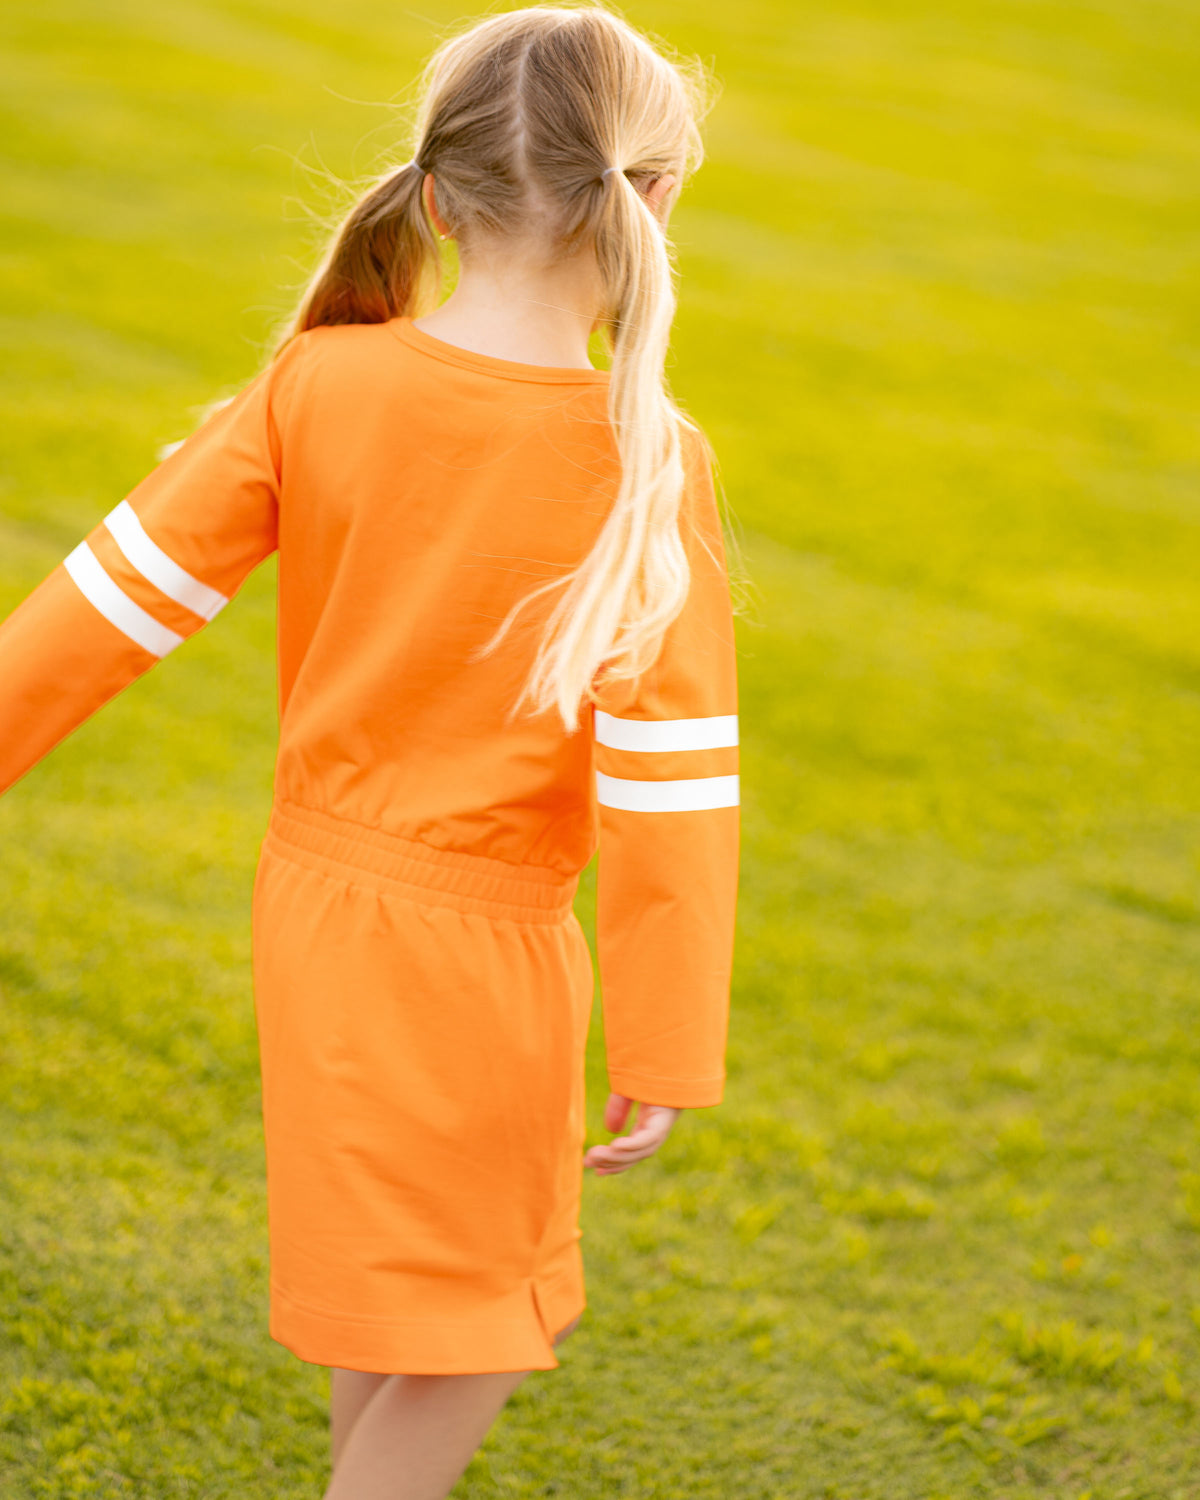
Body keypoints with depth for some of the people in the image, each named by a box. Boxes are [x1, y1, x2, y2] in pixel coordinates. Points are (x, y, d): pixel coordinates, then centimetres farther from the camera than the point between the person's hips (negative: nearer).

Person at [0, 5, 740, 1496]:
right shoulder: (645, 459, -18)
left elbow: (121, 592, -7)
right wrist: (663, 1058, -10)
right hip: (475, 941, -5)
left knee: (391, 1312, 27)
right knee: (475, 1341, 14)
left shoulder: (318, 384, -8)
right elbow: (672, 775, -17)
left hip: (318, 888, 6)